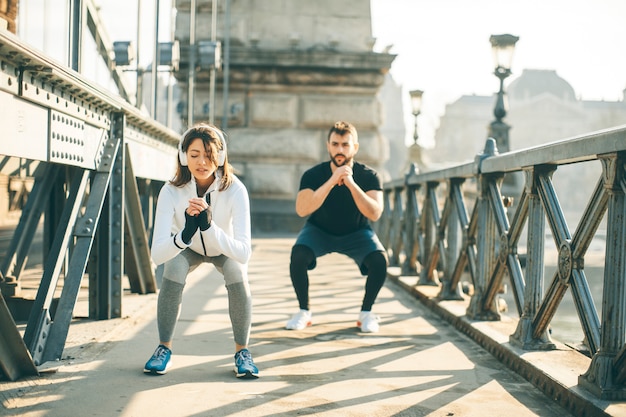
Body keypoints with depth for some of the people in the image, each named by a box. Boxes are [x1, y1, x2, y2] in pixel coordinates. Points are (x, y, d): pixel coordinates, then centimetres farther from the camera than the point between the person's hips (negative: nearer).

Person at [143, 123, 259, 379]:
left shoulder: (235, 190, -34)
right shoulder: (171, 191, -31)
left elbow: (244, 252, -41)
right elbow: (157, 254, -38)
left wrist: (210, 226, -56)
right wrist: (185, 233, -57)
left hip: (224, 249, 0)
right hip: (187, 249, 1)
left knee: (237, 272, -30)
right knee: (172, 272, -29)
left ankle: (242, 351, -9)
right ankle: (164, 348, -8)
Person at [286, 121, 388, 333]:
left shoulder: (369, 176, -18)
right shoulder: (313, 175, -19)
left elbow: (375, 214, -31)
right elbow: (302, 210, -34)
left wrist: (351, 183, -41)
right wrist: (331, 181, -41)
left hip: (356, 233, 0)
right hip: (319, 230, 0)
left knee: (380, 260, -29)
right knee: (298, 254, -31)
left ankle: (366, 313, -5)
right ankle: (304, 311, -8)